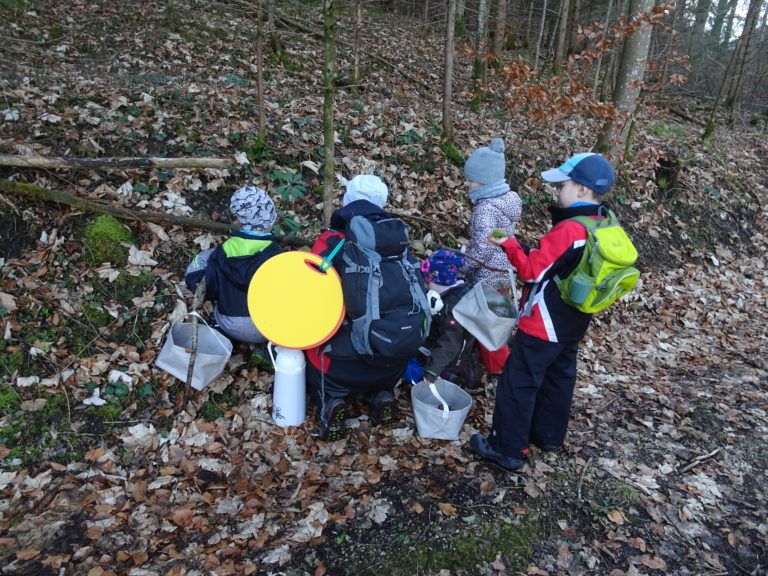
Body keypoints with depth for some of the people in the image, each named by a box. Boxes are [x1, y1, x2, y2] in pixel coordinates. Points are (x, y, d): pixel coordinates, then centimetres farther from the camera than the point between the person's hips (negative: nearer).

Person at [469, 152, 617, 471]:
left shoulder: (569, 229, -26)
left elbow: (533, 269, -24)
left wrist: (509, 244, -16)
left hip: (544, 326, -9)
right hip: (572, 324, 9)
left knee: (518, 383, 2)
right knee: (558, 377, 22)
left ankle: (507, 449, 12)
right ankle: (549, 434, 39)